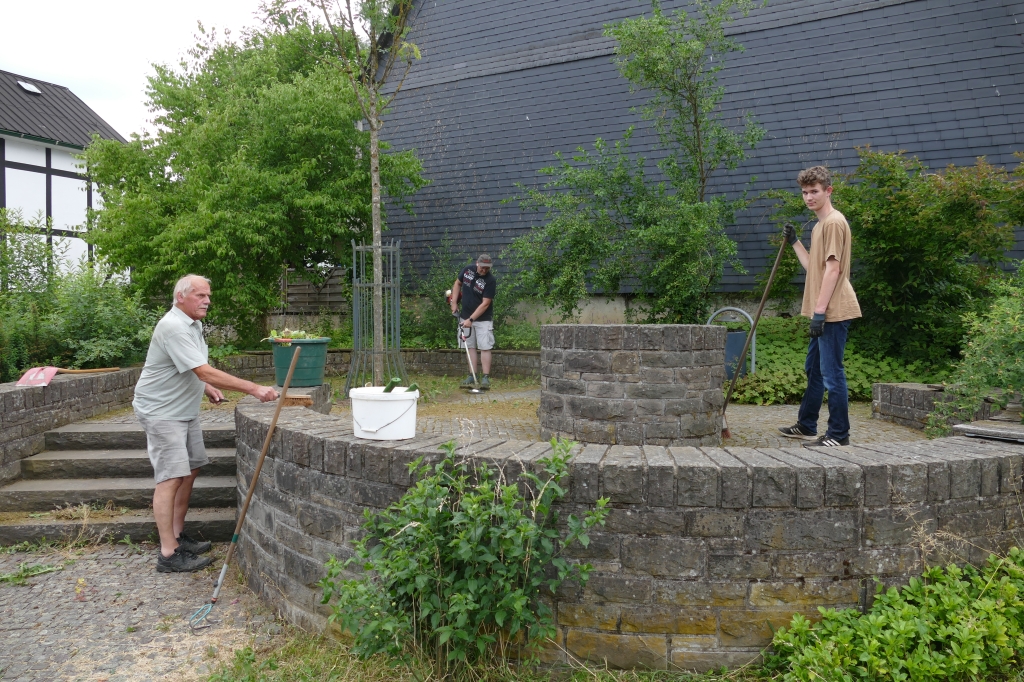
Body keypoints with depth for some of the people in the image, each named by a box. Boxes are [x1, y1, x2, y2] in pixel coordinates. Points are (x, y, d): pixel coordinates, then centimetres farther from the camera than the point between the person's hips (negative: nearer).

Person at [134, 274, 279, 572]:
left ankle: (178, 536, 26)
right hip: (162, 412, -10)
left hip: (185, 410, 10)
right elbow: (205, 372, -33)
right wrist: (255, 389, -35)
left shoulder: (192, 324, 8)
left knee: (190, 469, 14)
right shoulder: (174, 328, -25)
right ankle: (169, 554, -9)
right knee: (171, 477, -12)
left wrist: (206, 387, 6)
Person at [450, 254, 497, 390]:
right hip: (466, 317, 5)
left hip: (483, 319, -4)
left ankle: (485, 378, -5)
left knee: (485, 347, -8)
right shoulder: (468, 270, -3)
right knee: (470, 347, 7)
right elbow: (458, 283, 15)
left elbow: (485, 304, -20)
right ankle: (471, 376, 12)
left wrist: (470, 319, -23)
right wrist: (454, 302, 5)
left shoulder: (490, 281, -17)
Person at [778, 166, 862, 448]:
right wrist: (795, 243, 19)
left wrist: (819, 310, -21)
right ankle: (806, 426, 29)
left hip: (834, 312, -11)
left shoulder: (834, 221, -11)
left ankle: (839, 434, 0)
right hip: (824, 312, 11)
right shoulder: (820, 225, 19)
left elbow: (833, 269, -18)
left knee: (831, 373, -7)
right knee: (814, 369, 18)